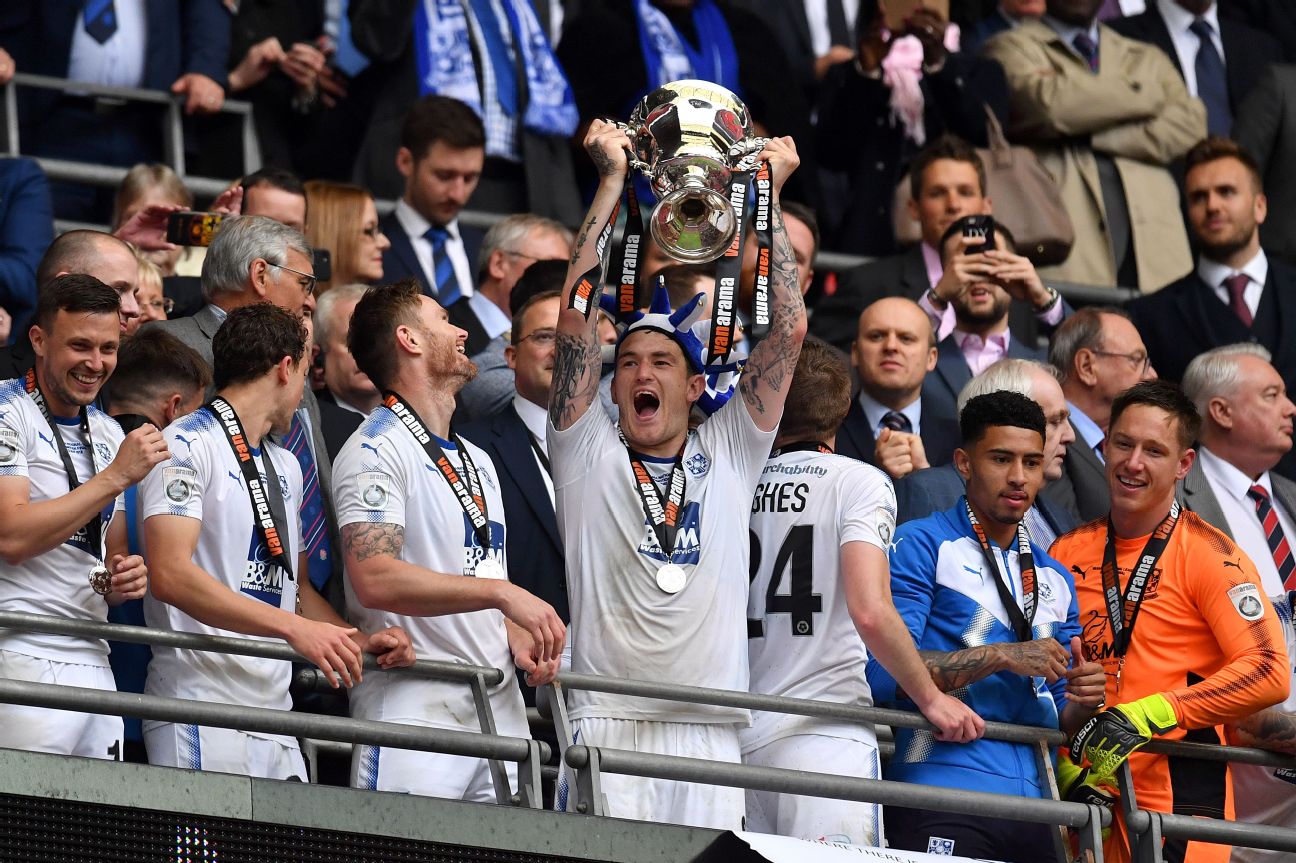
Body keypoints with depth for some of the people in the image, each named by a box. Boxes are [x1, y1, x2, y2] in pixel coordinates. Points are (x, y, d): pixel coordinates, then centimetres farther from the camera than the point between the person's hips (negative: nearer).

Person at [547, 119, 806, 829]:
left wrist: (768, 190, 15)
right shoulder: (588, 451, 10)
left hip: (713, 734, 2)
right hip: (607, 723, -2)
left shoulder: (727, 454, 16)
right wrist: (613, 180, 5)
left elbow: (788, 328, 13)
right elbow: (577, 316, 3)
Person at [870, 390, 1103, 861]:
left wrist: (1080, 705, -2)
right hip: (943, 805, -6)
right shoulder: (921, 545, 1)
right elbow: (883, 671, -13)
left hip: (1031, 805, 6)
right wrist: (1000, 657, -16)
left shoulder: (1054, 579, 20)